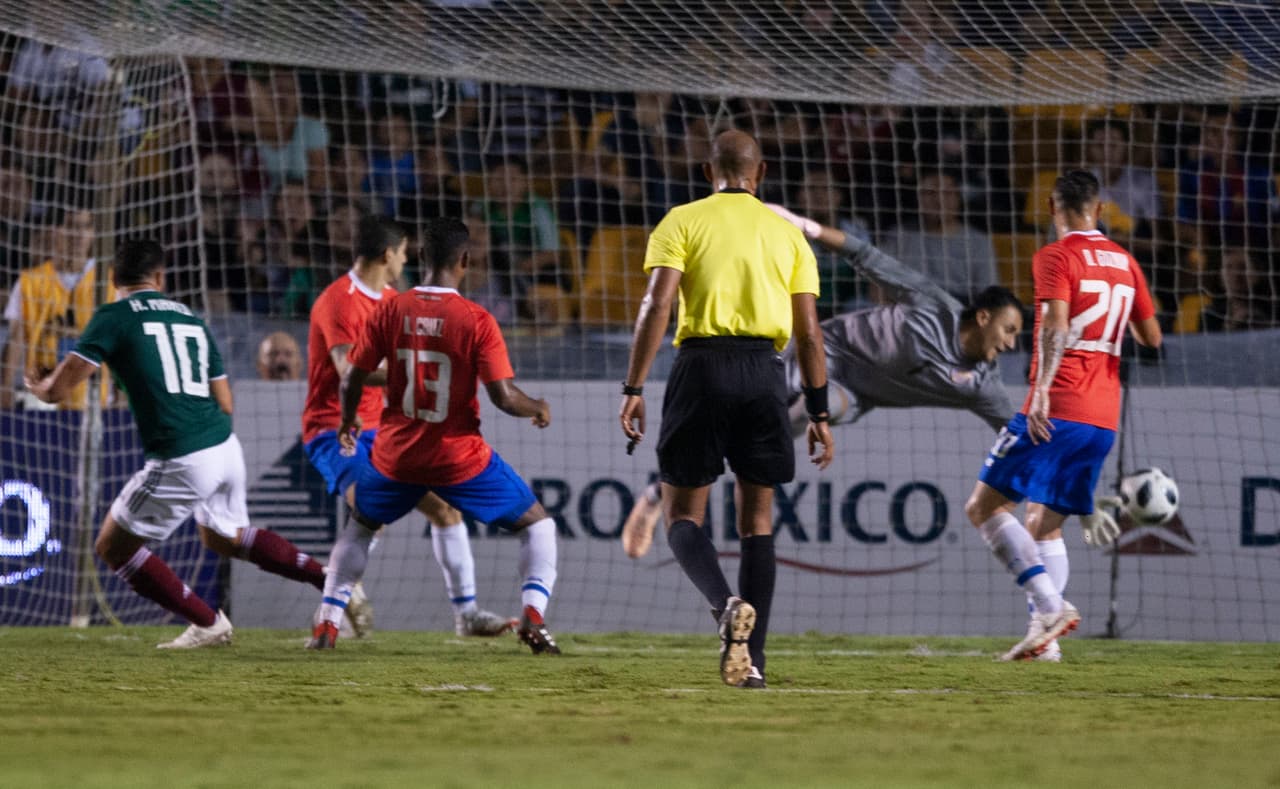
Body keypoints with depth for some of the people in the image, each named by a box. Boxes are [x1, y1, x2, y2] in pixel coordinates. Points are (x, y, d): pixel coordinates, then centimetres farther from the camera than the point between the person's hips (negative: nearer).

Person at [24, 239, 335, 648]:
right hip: (227, 447, 7)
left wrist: (40, 388, 17)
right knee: (224, 537, 33)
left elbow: (58, 388, -6)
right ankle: (330, 578, 27)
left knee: (113, 548, 12)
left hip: (181, 462, -7)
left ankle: (208, 624, 13)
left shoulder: (113, 318, -2)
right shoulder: (190, 319, 16)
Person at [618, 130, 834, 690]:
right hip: (764, 373, 2)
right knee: (756, 519, 10)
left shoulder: (682, 222, 6)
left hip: (702, 366, -2)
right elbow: (809, 332, 8)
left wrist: (633, 387, -8)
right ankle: (751, 658, 4)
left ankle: (726, 604, -23)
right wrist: (819, 414, 11)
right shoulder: (787, 234, 14)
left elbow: (656, 304, -7)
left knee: (683, 515, 6)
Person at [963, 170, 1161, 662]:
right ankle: (1043, 629, 0)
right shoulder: (1124, 261, 14)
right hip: (1104, 417, 7)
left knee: (983, 506, -5)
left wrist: (1042, 391, -29)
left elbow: (1055, 326, -21)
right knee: (1045, 525, 14)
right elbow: (1152, 338, 21)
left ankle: (1052, 605, -20)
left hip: (1056, 411, -7)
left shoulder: (1055, 257, -5)